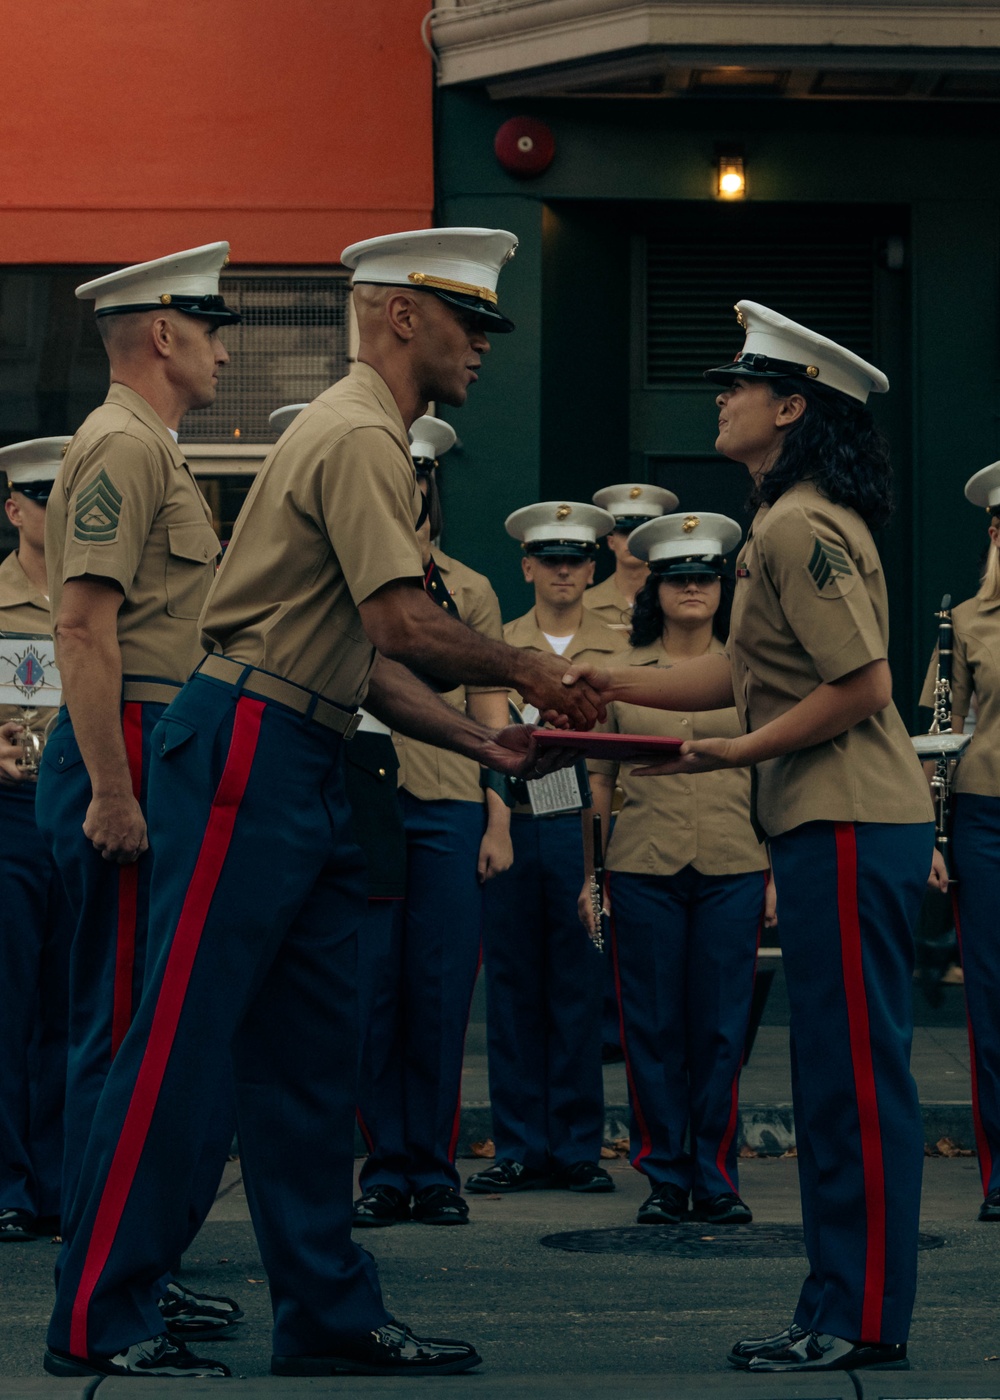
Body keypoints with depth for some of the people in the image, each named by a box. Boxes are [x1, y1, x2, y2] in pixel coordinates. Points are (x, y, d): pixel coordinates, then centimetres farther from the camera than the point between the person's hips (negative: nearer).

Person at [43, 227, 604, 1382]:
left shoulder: (369, 438, 23)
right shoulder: (358, 435, -10)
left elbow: (366, 661, 21)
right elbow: (405, 624, -21)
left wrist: (484, 743, 13)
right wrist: (526, 669, -5)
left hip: (301, 767, 11)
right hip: (243, 752, -11)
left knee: (310, 1050, 11)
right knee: (179, 1035, -7)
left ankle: (329, 1313, 16)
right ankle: (98, 1320, -1)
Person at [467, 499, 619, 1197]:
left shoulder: (618, 650, 9)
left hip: (583, 829, -1)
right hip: (511, 828, 1)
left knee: (581, 993, 2)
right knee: (514, 990, 4)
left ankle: (578, 1148, 10)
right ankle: (520, 1148, 11)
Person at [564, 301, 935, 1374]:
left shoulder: (803, 527, -15)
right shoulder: (790, 521, 18)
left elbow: (862, 685, -20)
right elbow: (744, 670, 21)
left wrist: (739, 752, -15)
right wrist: (613, 684, 16)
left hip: (848, 829, -11)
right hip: (827, 826, 11)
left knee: (856, 1075, -7)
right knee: (838, 1074, 12)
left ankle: (861, 1320, -2)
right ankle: (847, 1311, 18)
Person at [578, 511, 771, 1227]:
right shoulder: (621, 672, 8)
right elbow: (599, 778, 10)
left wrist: (778, 872, 3)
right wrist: (588, 874, 6)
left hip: (732, 870, 0)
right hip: (644, 869, 0)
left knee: (720, 1029, 2)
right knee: (653, 1028, 3)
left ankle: (717, 1178, 11)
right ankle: (665, 1177, 13)